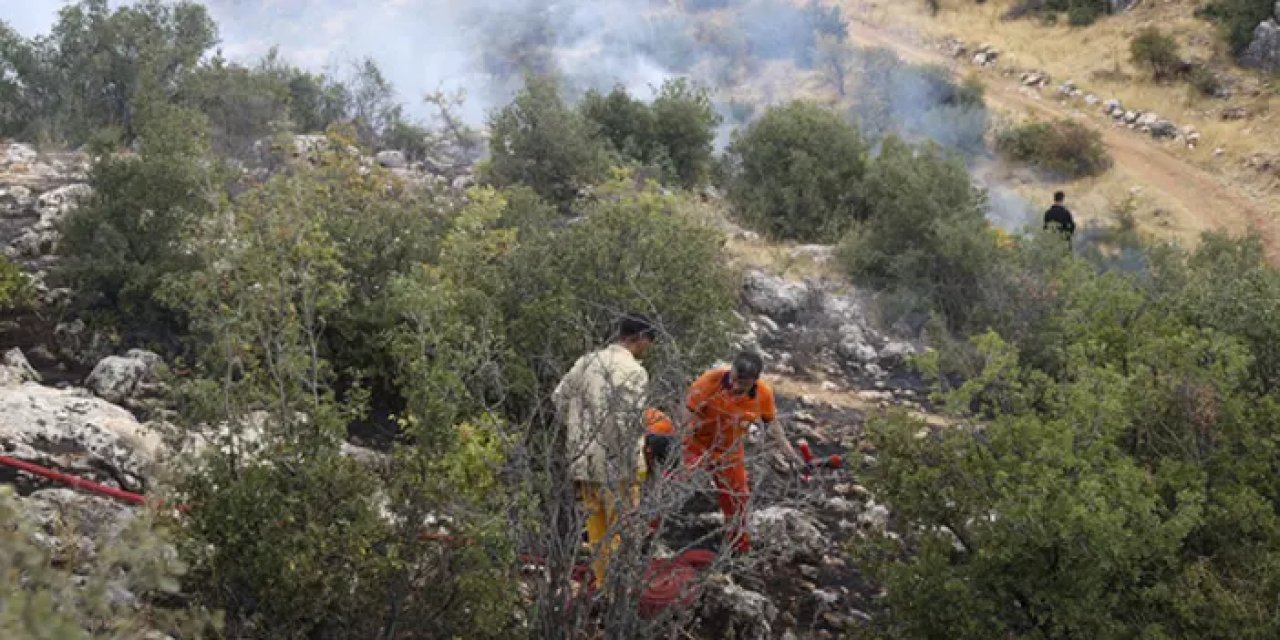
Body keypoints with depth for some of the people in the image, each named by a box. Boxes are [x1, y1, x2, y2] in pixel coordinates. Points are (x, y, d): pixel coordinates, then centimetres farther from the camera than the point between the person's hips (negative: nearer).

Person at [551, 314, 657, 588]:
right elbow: (626, 422, -20)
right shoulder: (633, 372, -14)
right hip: (614, 464, -7)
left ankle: (601, 582, 26)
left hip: (583, 460, 7)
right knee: (620, 530, 3)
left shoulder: (586, 361, 7)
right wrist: (629, 467, -13)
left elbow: (559, 397, 10)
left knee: (597, 527, 17)